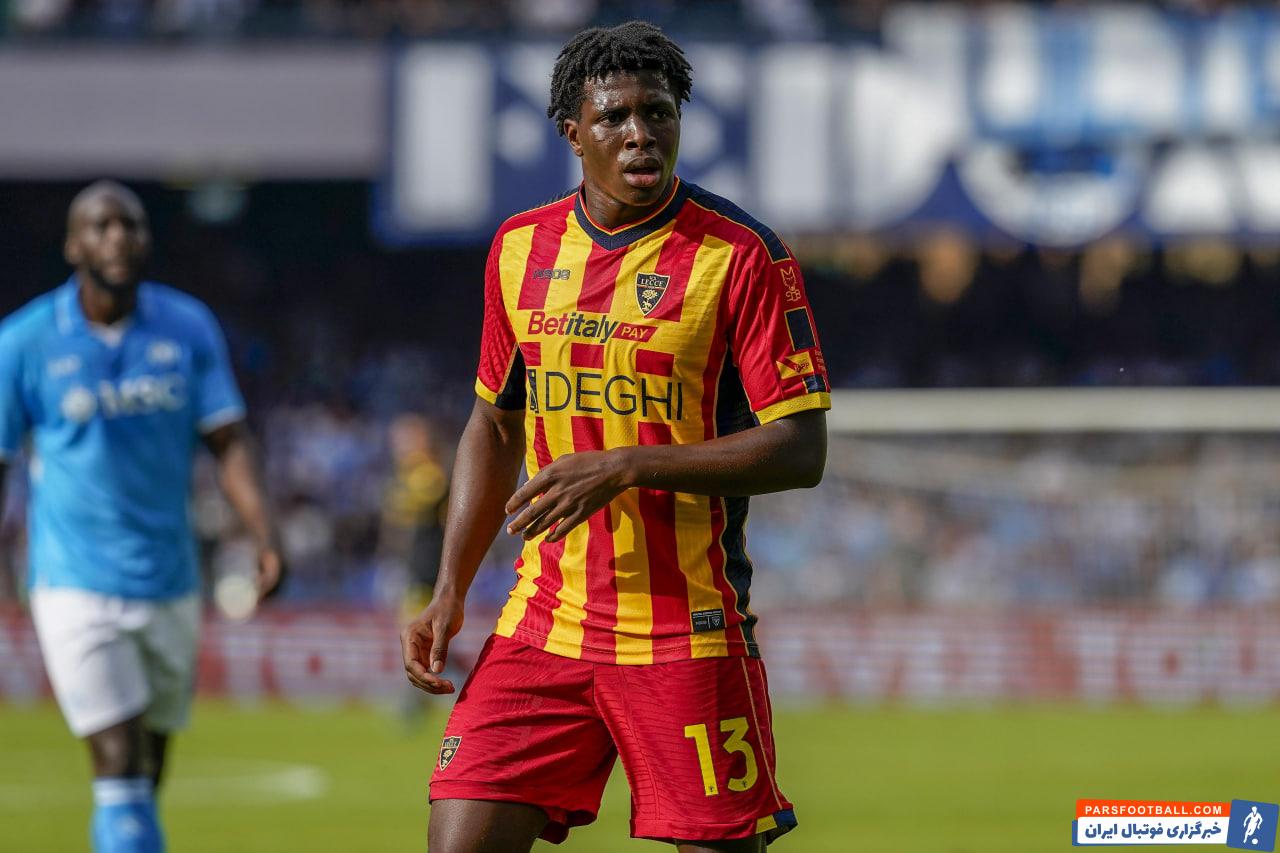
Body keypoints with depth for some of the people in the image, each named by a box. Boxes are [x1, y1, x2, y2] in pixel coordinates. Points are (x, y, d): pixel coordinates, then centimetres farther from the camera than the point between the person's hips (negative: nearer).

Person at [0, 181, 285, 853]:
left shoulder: (189, 329, 2)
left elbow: (229, 441, 3)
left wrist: (265, 535, -12)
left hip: (170, 586, 4)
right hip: (76, 588, -4)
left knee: (147, 770, 11)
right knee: (119, 766, -14)